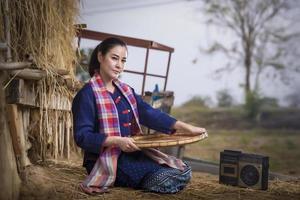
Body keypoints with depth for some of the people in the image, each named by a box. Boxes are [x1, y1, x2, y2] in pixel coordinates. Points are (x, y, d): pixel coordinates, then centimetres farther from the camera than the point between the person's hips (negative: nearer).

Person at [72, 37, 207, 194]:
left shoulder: (126, 91, 13)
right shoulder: (88, 94, -10)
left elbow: (150, 114, 3)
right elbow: (82, 137, -15)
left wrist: (186, 128, -8)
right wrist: (117, 141, -28)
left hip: (131, 154, 8)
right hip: (106, 160, -8)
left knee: (183, 171, -1)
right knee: (166, 179, -19)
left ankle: (124, 183, 7)